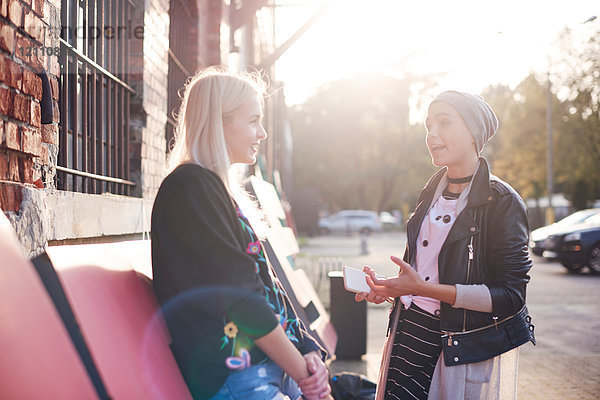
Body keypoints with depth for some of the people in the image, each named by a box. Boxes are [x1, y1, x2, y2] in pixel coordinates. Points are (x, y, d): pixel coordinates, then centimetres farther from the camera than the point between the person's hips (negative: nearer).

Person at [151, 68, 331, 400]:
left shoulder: (218, 188, 19)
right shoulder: (189, 187, -10)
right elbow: (240, 295, -16)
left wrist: (308, 351, 1)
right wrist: (302, 372, -11)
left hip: (273, 369, 9)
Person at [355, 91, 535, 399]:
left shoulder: (502, 202, -10)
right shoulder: (431, 193, 10)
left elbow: (511, 295, -16)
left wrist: (424, 288, -22)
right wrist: (388, 287, -1)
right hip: (409, 331, 6)